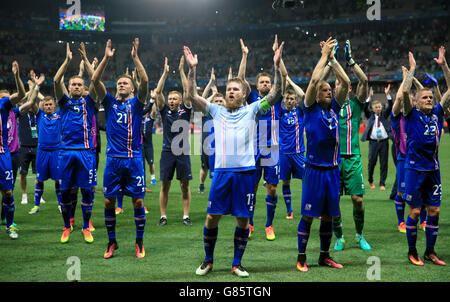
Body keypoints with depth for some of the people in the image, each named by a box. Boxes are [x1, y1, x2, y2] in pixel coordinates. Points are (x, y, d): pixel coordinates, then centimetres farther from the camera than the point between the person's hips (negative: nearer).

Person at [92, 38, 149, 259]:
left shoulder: (136, 103, 5)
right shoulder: (109, 102, 9)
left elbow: (145, 81, -10)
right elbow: (95, 81, -3)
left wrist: (135, 57, -15)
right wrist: (106, 58, -11)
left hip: (134, 159, -1)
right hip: (113, 159, 1)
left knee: (138, 201, 0)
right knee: (109, 201, 2)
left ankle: (139, 242, 11)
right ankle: (111, 242, 15)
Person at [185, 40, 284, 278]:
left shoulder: (252, 111, 7)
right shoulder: (216, 111, 12)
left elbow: (276, 94, -1)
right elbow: (193, 96, 8)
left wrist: (277, 66, -11)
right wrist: (192, 69, -3)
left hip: (245, 171, -1)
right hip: (222, 171, 1)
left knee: (243, 218, 3)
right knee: (212, 216, 1)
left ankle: (237, 264, 14)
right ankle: (208, 260, 17)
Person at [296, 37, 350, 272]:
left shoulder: (334, 108, 9)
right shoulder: (311, 109, -3)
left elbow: (345, 82, 3)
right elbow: (314, 80, -14)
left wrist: (332, 57, 1)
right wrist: (324, 55, -7)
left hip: (333, 169, 5)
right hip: (314, 170, -5)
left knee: (329, 215, 11)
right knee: (308, 215, -2)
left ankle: (325, 256, 22)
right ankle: (301, 258, 6)